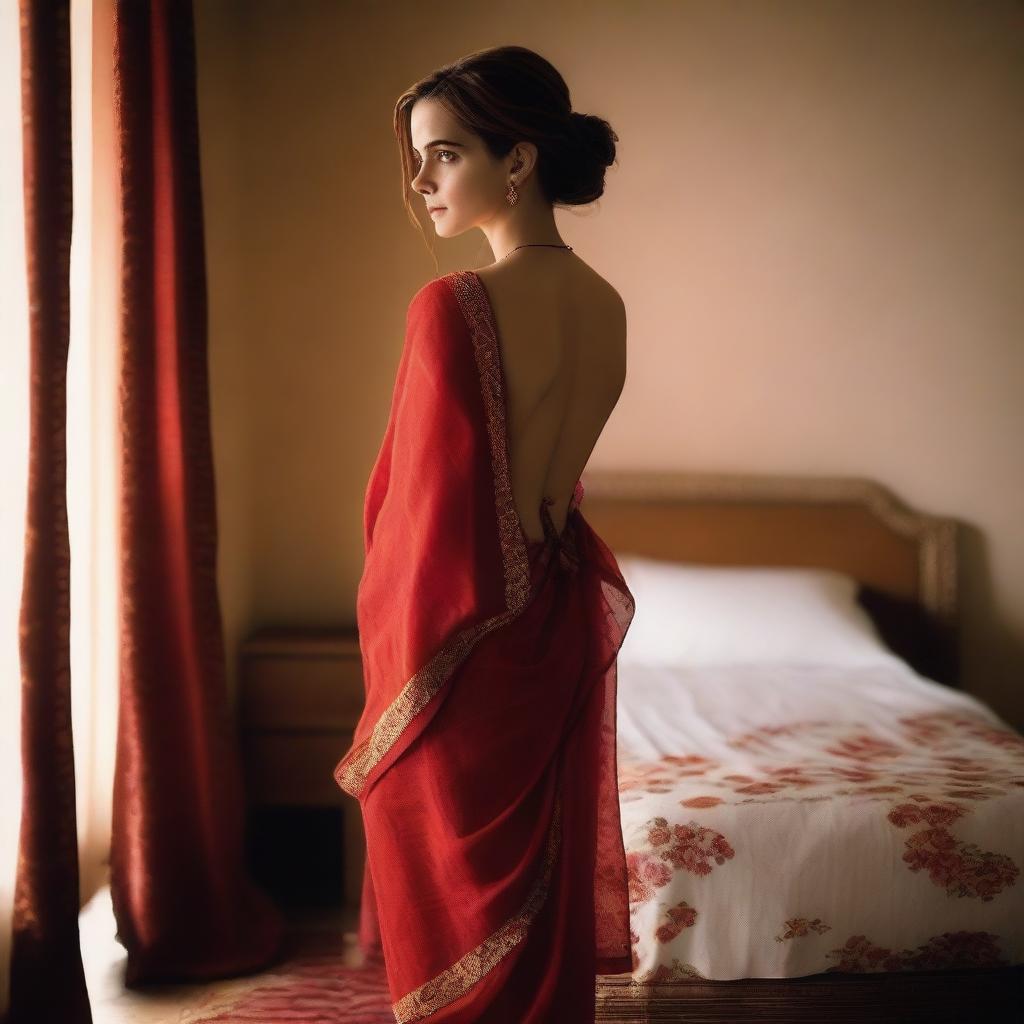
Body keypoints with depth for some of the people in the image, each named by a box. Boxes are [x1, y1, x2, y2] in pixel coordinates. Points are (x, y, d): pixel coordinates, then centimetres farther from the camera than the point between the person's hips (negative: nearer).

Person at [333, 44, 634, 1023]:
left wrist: (394, 677, -9)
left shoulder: (453, 308, -20)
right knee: (549, 878, 20)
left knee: (457, 905, 9)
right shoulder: (605, 305, 3)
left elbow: (428, 506, -18)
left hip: (469, 644, -7)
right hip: (567, 627, 7)